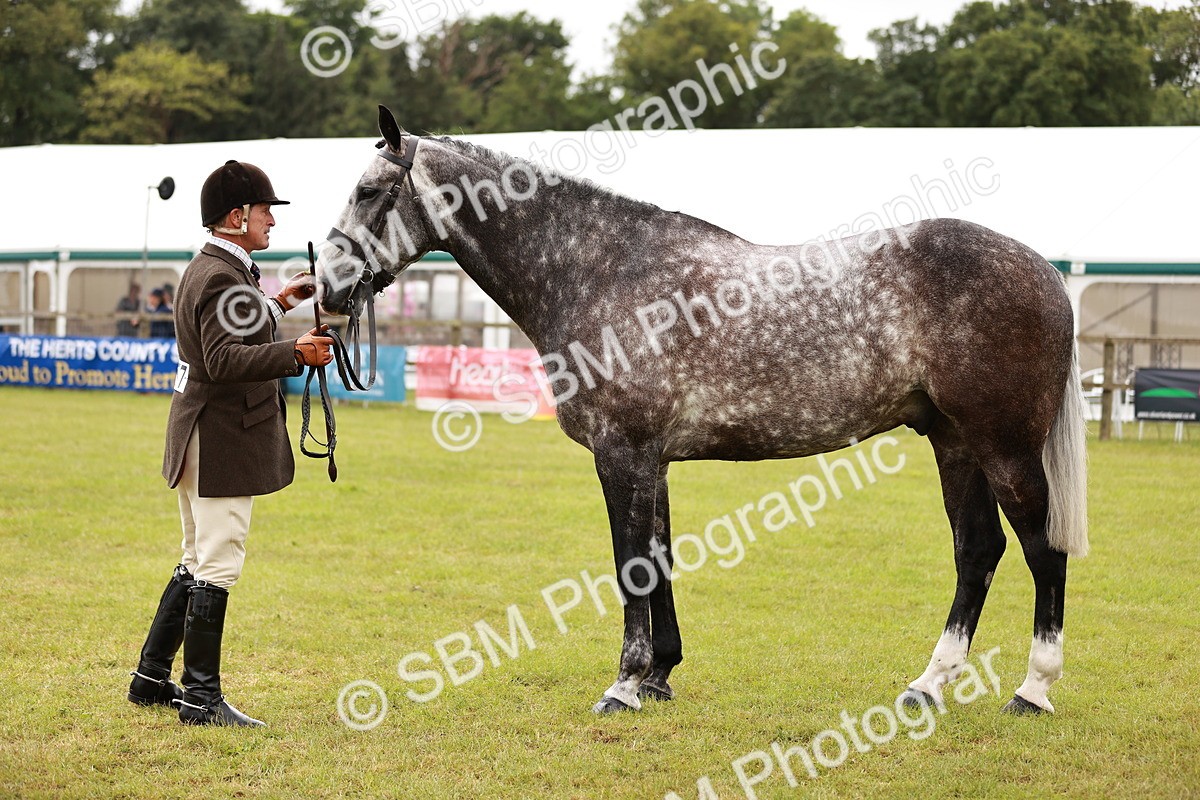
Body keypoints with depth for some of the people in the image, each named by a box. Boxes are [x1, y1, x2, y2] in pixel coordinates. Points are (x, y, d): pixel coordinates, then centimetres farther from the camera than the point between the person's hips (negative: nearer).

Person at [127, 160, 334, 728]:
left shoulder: (205, 270, 15)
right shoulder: (222, 278, -19)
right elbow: (224, 360, -29)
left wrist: (277, 305, 24)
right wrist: (295, 353, -34)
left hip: (201, 440, 11)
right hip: (223, 441, -11)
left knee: (198, 562, 19)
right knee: (219, 566, -6)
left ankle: (151, 679, 25)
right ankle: (201, 697, -1)